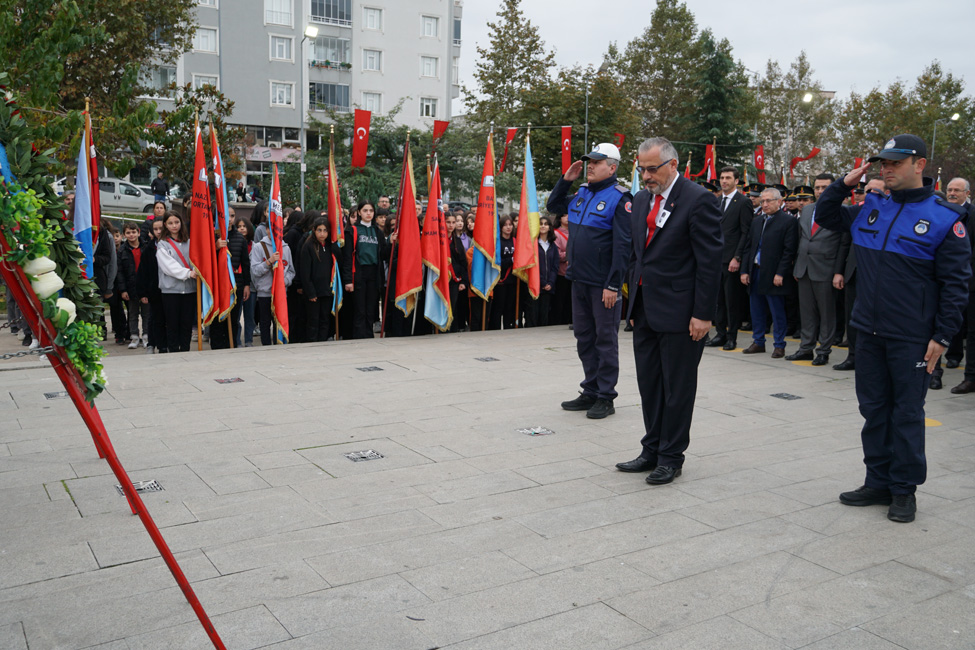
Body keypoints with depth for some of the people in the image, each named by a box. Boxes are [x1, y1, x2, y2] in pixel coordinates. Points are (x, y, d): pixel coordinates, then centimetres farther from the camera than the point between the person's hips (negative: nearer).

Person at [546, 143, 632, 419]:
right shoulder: (581, 193, 10)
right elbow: (553, 206, 26)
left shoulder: (619, 198, -12)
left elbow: (622, 245, -16)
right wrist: (566, 180, 10)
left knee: (605, 339, 2)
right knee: (584, 337, 14)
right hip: (579, 280, 8)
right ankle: (591, 392, 26)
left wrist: (613, 285, -20)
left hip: (603, 284, -8)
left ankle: (605, 397, 11)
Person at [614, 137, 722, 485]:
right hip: (645, 310, 7)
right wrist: (634, 297, 14)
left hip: (679, 312, -7)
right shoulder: (641, 199, 11)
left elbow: (710, 261, -14)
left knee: (677, 387, 4)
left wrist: (703, 314, -16)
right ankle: (652, 451, 27)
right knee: (649, 384, 14)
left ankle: (671, 457, 17)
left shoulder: (698, 200, -12)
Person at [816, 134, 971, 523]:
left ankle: (904, 490, 17)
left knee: (907, 413, 4)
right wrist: (845, 183, 5)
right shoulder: (870, 209, 7)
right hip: (870, 330, 5)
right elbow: (825, 216, 22)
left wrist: (942, 336, -11)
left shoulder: (944, 218, -8)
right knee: (874, 408, 12)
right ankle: (878, 482, 25)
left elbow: (956, 282, -7)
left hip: (911, 337, -5)